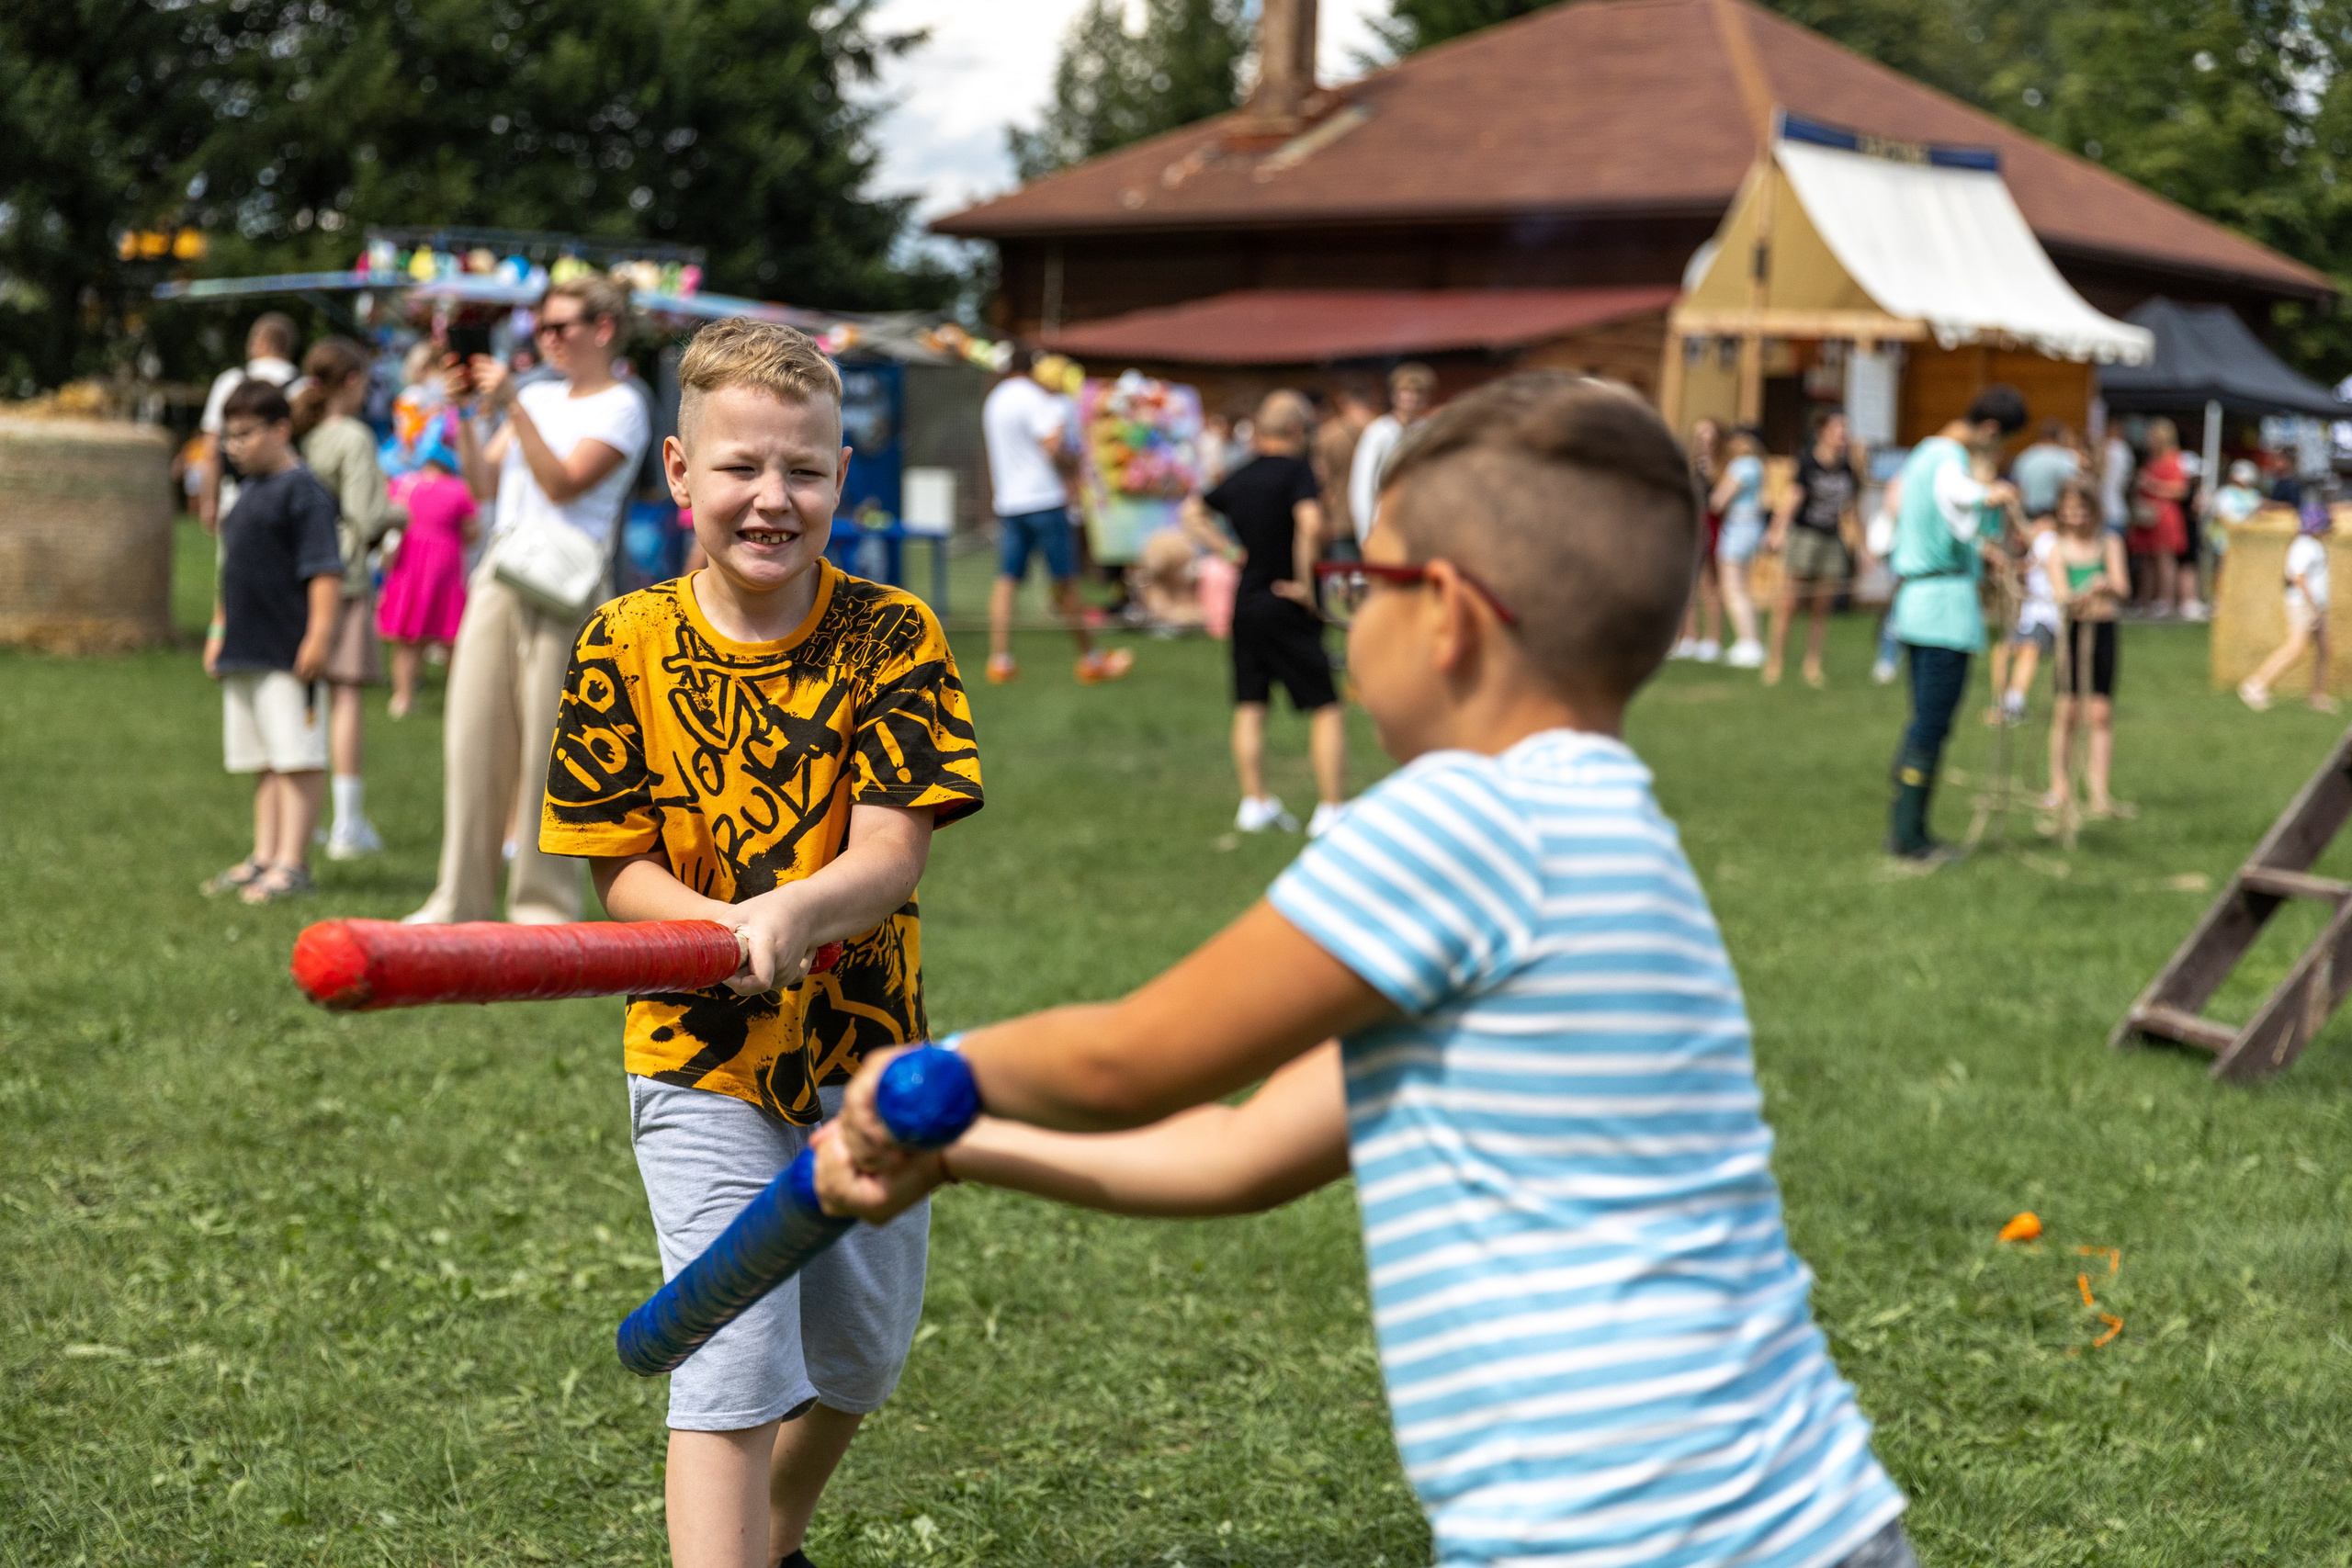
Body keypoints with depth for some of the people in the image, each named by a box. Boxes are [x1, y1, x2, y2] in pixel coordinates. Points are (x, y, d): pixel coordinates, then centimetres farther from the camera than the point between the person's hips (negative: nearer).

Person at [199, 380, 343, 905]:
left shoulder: (302, 492, -11)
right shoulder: (246, 492, 17)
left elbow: (325, 570, -17)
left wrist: (319, 634, -21)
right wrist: (218, 633, 25)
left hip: (288, 654, -9)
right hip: (244, 653, 9)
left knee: (296, 760, -6)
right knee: (264, 762, 14)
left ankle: (292, 863, -5)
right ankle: (264, 856, 19)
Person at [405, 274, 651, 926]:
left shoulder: (621, 407, 0)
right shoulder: (540, 396, 19)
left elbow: (563, 483, -12)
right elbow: (484, 484, 16)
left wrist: (511, 405, -15)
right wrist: (464, 415, 3)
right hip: (498, 575, 6)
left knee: (546, 745, -6)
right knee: (473, 735, 3)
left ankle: (544, 903, 2)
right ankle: (460, 900, 8)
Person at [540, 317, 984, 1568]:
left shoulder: (892, 638, -9)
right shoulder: (627, 646, -7)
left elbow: (889, 855, -17)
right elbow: (622, 868, -7)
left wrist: (792, 914, -38)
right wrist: (725, 931, -28)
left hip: (867, 1053, 2)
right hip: (700, 1058, -2)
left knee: (857, 1357, 17)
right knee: (732, 1358, -14)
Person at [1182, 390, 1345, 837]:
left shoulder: (1239, 478, 7)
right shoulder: (1296, 471, -11)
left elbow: (1192, 510, 20)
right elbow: (1310, 523, -27)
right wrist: (1305, 582, -19)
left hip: (1245, 603, 6)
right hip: (1287, 610, -6)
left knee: (1250, 705, 14)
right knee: (1326, 707, 0)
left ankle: (1255, 802, 16)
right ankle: (1331, 809, -4)